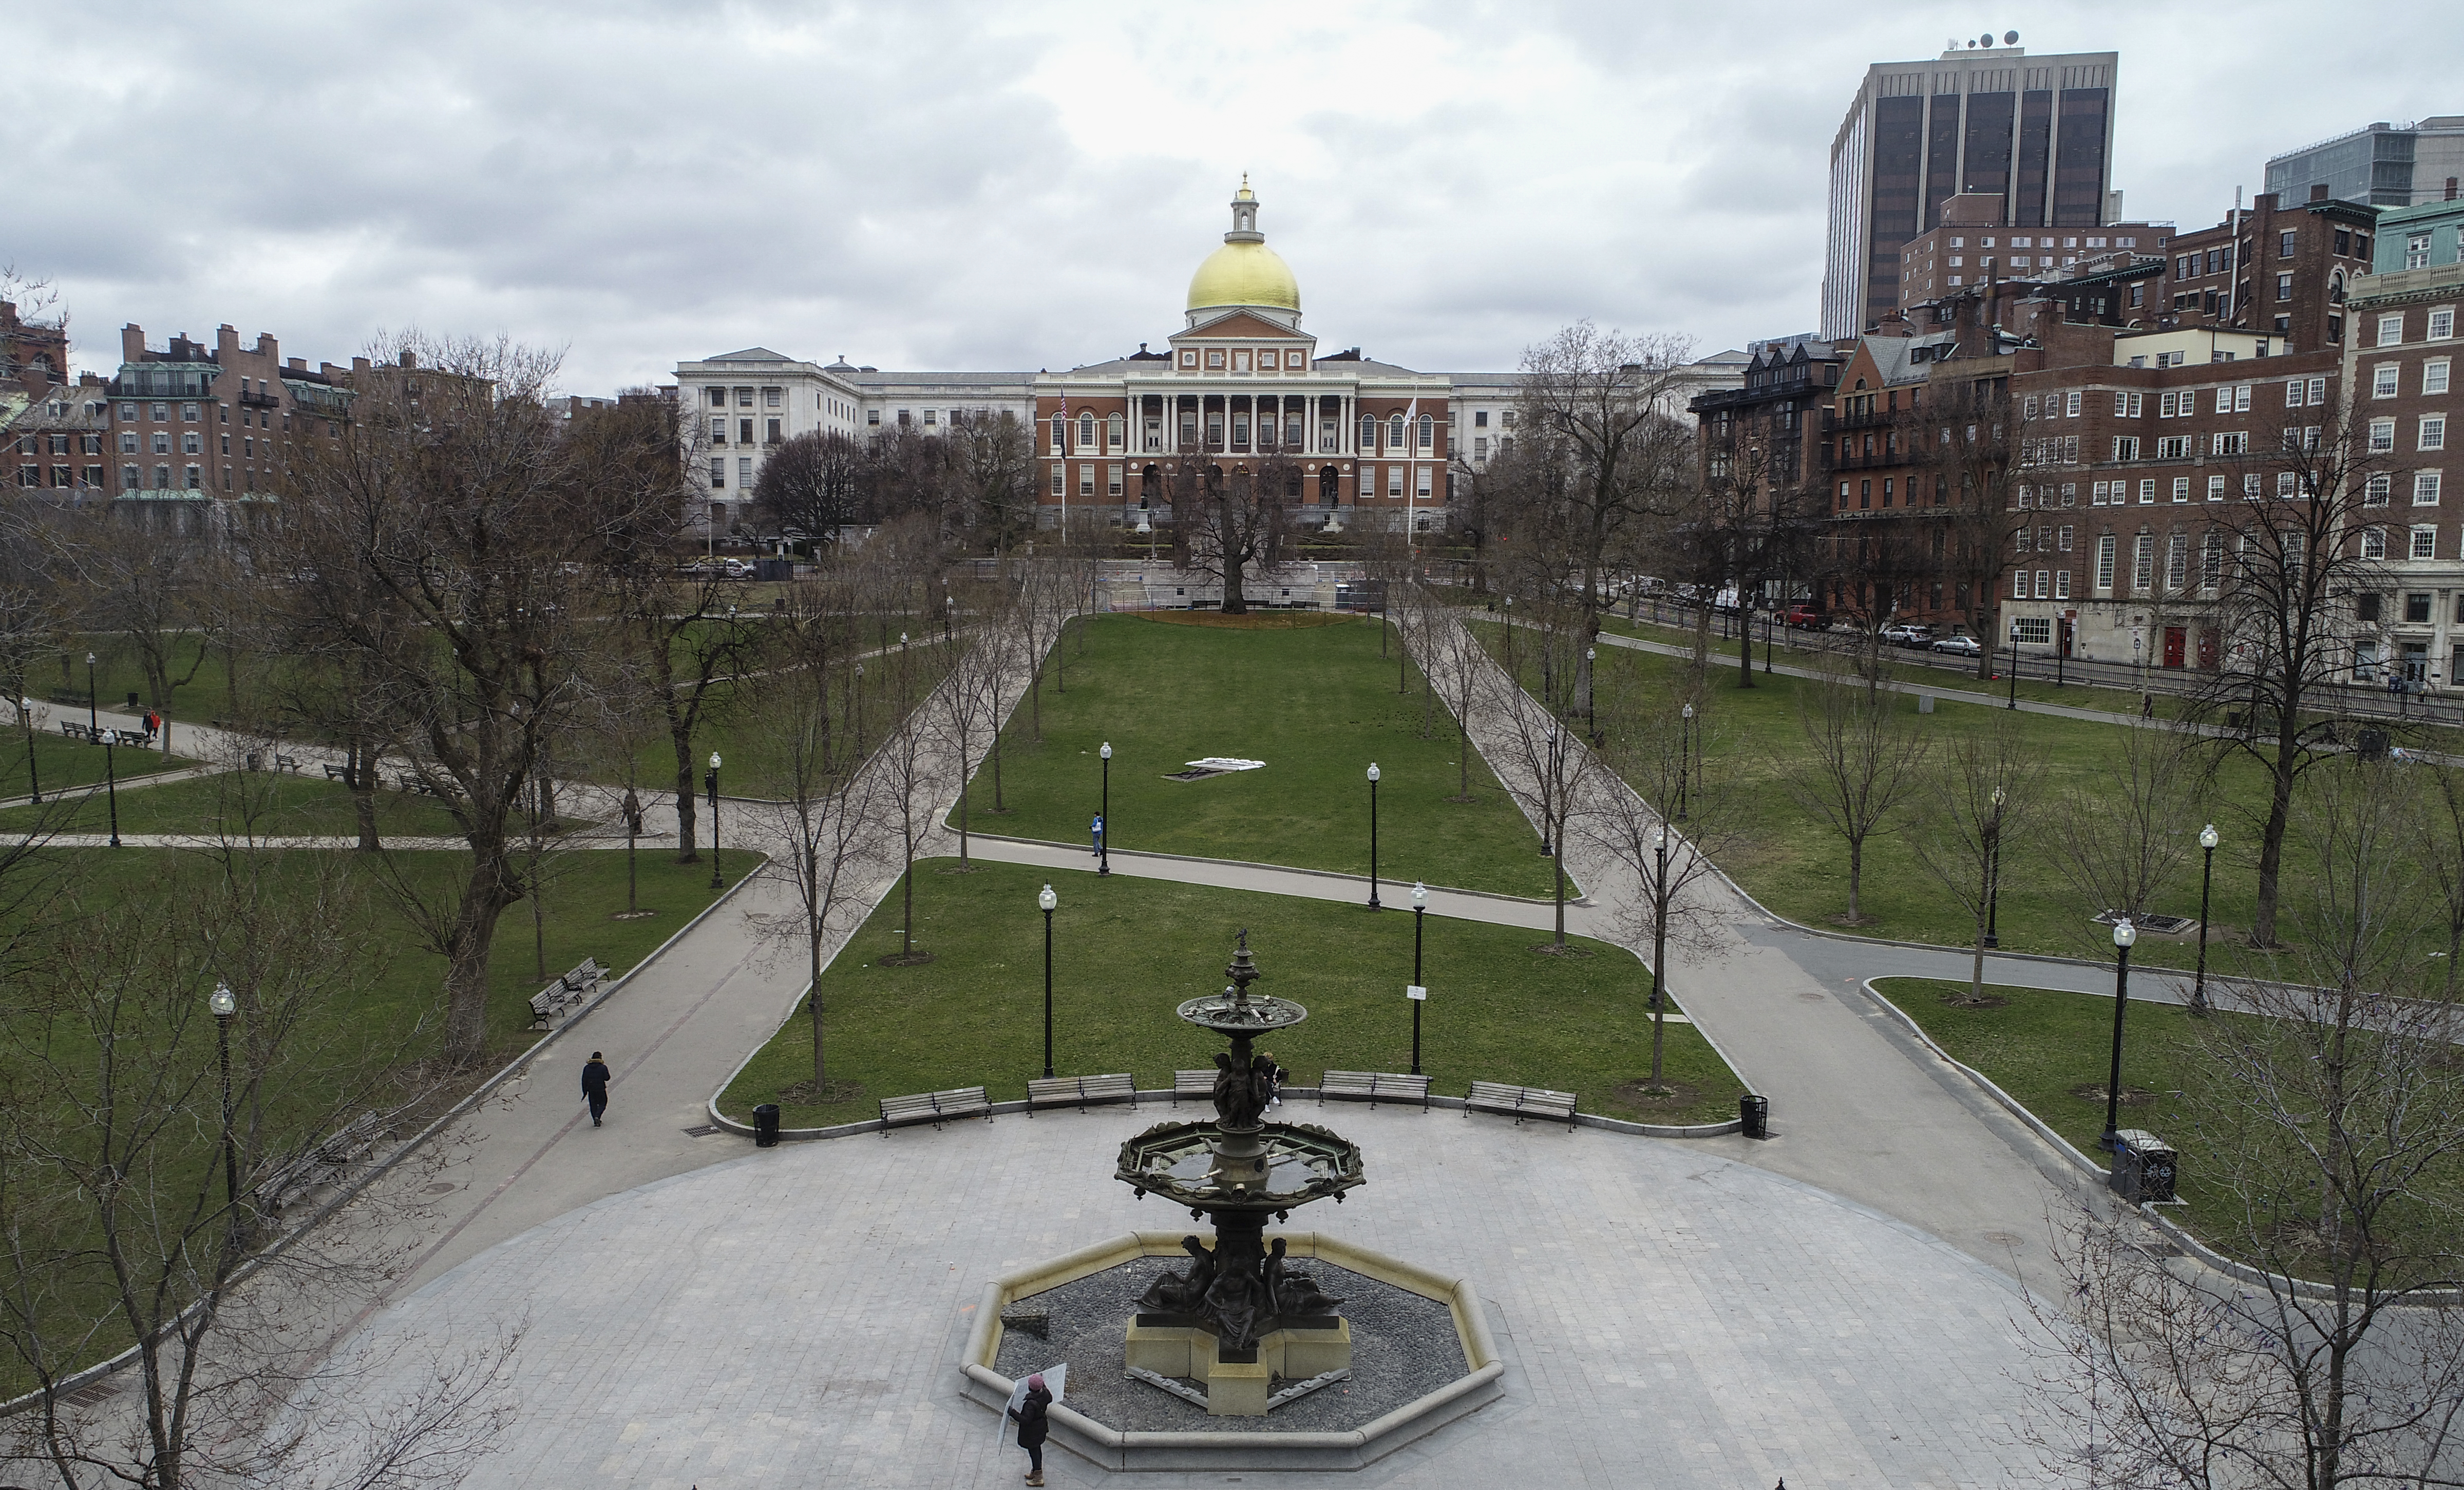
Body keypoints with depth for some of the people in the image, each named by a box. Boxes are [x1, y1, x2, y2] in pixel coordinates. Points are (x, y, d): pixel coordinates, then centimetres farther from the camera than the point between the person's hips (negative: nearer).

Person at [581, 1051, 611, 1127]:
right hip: (601, 1089, -3)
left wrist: (585, 1092, 6)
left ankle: (595, 1121, 11)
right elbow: (607, 1078, -9)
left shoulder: (587, 1068, 1)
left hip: (591, 1090, 3)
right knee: (602, 1104, 10)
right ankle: (597, 1116, -13)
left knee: (593, 1105, 12)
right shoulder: (603, 1068, -10)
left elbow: (584, 1080, 1)